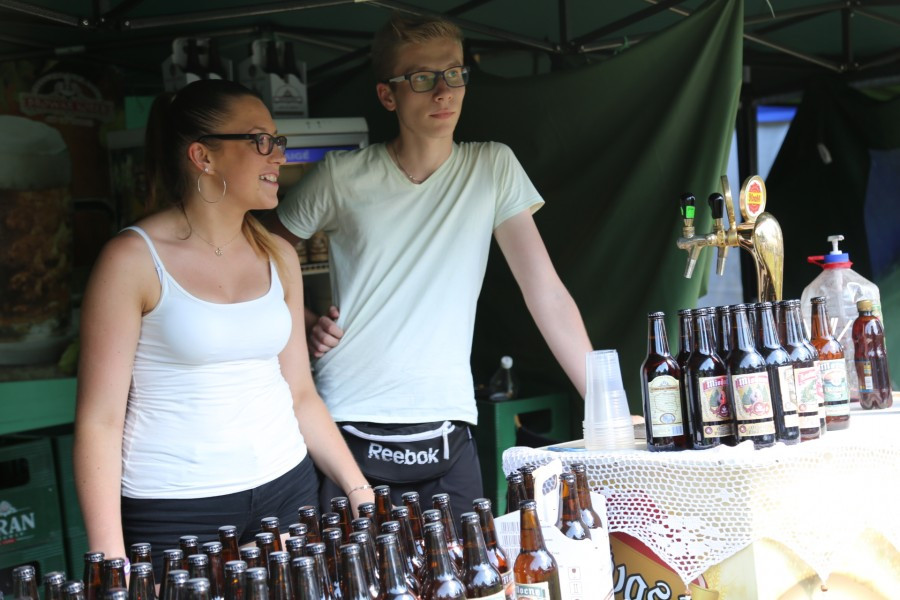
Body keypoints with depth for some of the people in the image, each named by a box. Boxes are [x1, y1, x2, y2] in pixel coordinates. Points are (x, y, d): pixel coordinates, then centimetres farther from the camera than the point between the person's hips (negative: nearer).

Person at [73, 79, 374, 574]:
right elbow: (99, 421, -11)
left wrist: (360, 492, 5)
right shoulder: (134, 259, -10)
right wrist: (110, 560, -16)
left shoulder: (278, 257, 8)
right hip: (173, 514, -5)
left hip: (286, 493, 5)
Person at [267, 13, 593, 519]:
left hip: (448, 437, 1)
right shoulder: (342, 177, 0)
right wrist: (304, 325, -3)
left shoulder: (493, 168, 3)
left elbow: (548, 295, -1)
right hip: (352, 435, -1)